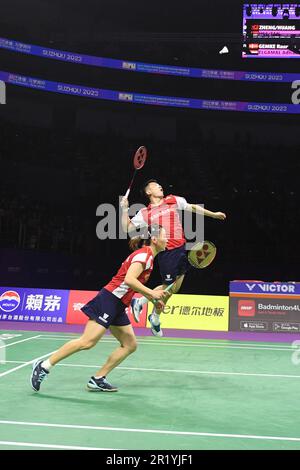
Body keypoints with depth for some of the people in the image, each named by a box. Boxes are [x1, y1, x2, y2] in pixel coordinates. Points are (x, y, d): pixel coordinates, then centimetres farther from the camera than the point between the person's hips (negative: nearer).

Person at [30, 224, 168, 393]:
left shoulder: (148, 256, 17)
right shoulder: (144, 253, -12)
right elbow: (129, 279, -26)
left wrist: (153, 297, 18)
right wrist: (151, 293, -20)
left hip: (118, 307, 10)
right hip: (108, 301, -10)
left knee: (130, 345, 7)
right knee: (88, 342, -15)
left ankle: (98, 380, 9)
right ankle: (44, 366, -4)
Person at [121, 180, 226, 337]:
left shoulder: (174, 200, 9)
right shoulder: (144, 213, 2)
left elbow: (193, 207, 21)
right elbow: (127, 228, 2)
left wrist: (213, 214, 23)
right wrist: (124, 209, -9)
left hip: (181, 248, 5)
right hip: (166, 252, -4)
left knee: (174, 287, 7)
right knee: (168, 287, -3)